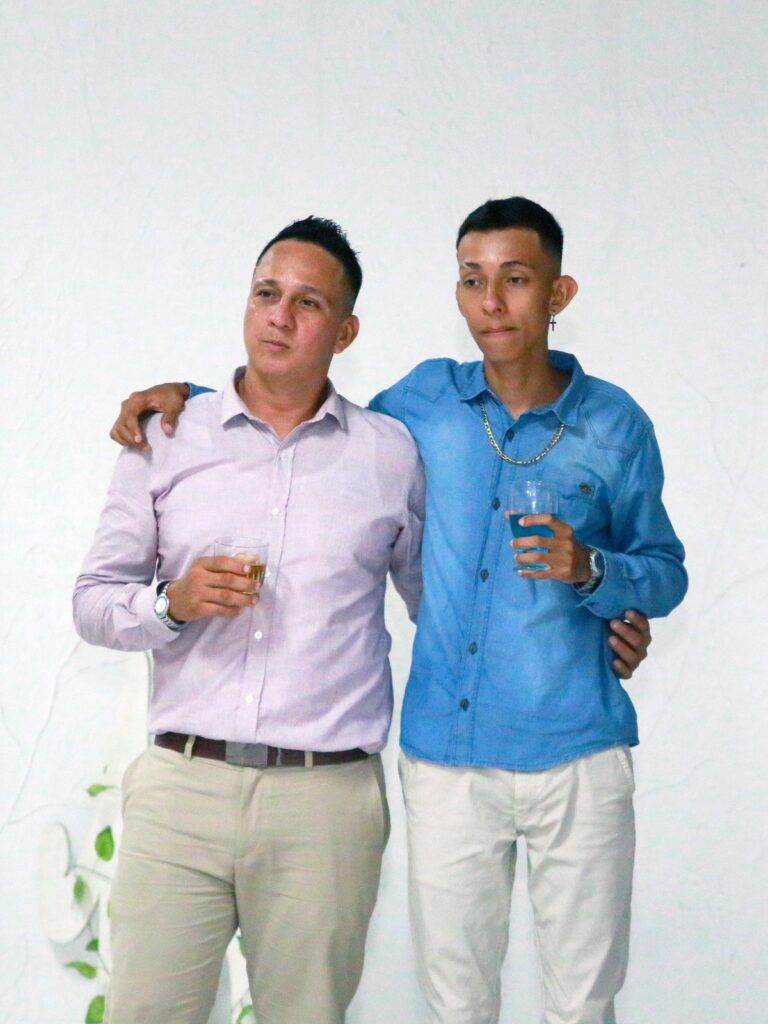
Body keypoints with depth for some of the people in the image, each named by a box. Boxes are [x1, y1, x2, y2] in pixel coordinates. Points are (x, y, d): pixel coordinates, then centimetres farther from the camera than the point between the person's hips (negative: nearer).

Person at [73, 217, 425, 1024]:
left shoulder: (391, 454, 8)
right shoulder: (165, 441, 9)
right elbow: (92, 600, 9)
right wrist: (171, 604, -10)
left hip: (327, 800, 0)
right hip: (181, 787, 0)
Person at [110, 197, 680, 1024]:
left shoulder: (615, 423, 2)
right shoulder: (428, 399, 6)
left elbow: (666, 572, 8)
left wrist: (591, 569, -14)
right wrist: (186, 395, 9)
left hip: (575, 755, -1)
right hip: (445, 753, 2)